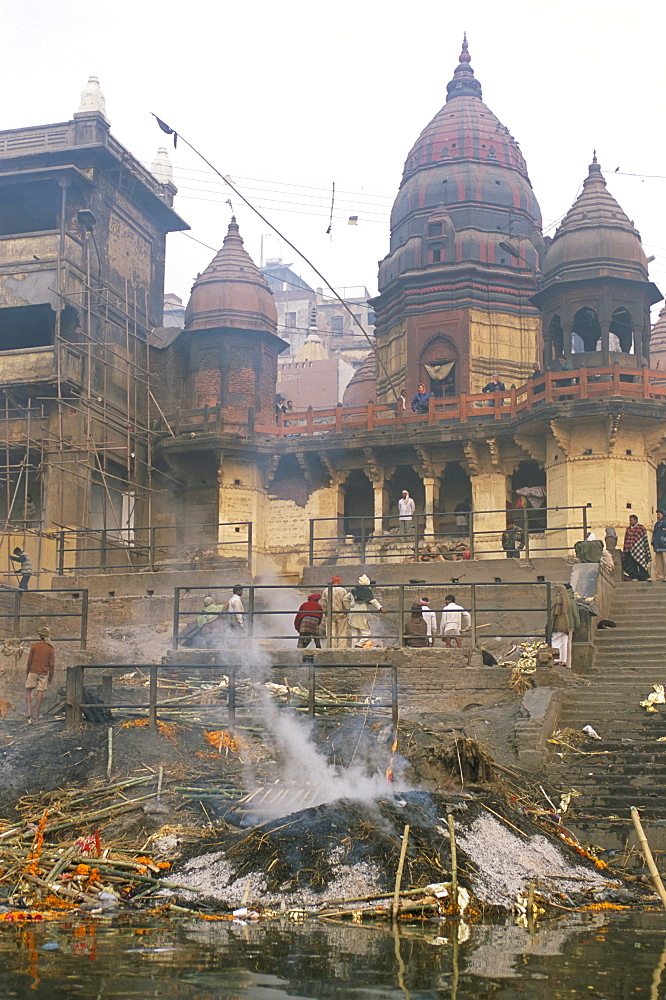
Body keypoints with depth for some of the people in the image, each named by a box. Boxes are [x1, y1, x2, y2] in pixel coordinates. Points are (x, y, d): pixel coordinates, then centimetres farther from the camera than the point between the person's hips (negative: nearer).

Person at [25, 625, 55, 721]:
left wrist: (27, 673, 11)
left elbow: (29, 660, 0)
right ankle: (36, 714, 5)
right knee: (40, 692, 3)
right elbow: (52, 664, 0)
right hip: (44, 673, 1)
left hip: (33, 671, -1)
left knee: (28, 690, 11)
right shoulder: (50, 648, -1)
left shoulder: (34, 646, -4)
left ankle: (28, 711, 0)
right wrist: (50, 677, 8)